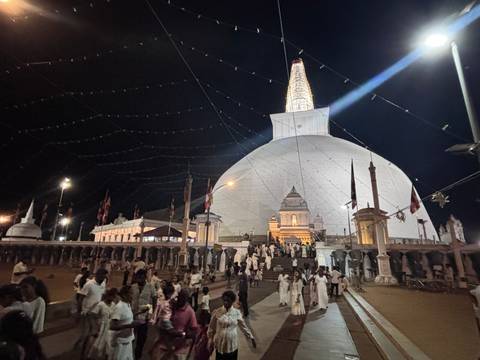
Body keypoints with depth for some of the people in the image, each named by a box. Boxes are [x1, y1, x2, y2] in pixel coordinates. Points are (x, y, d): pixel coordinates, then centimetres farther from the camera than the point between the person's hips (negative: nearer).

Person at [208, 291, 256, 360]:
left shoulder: (237, 313, -7)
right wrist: (211, 343, -1)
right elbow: (211, 328, -2)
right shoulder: (216, 312, -11)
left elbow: (243, 326, 4)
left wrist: (252, 338, 6)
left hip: (233, 345, 1)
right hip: (220, 345, -1)